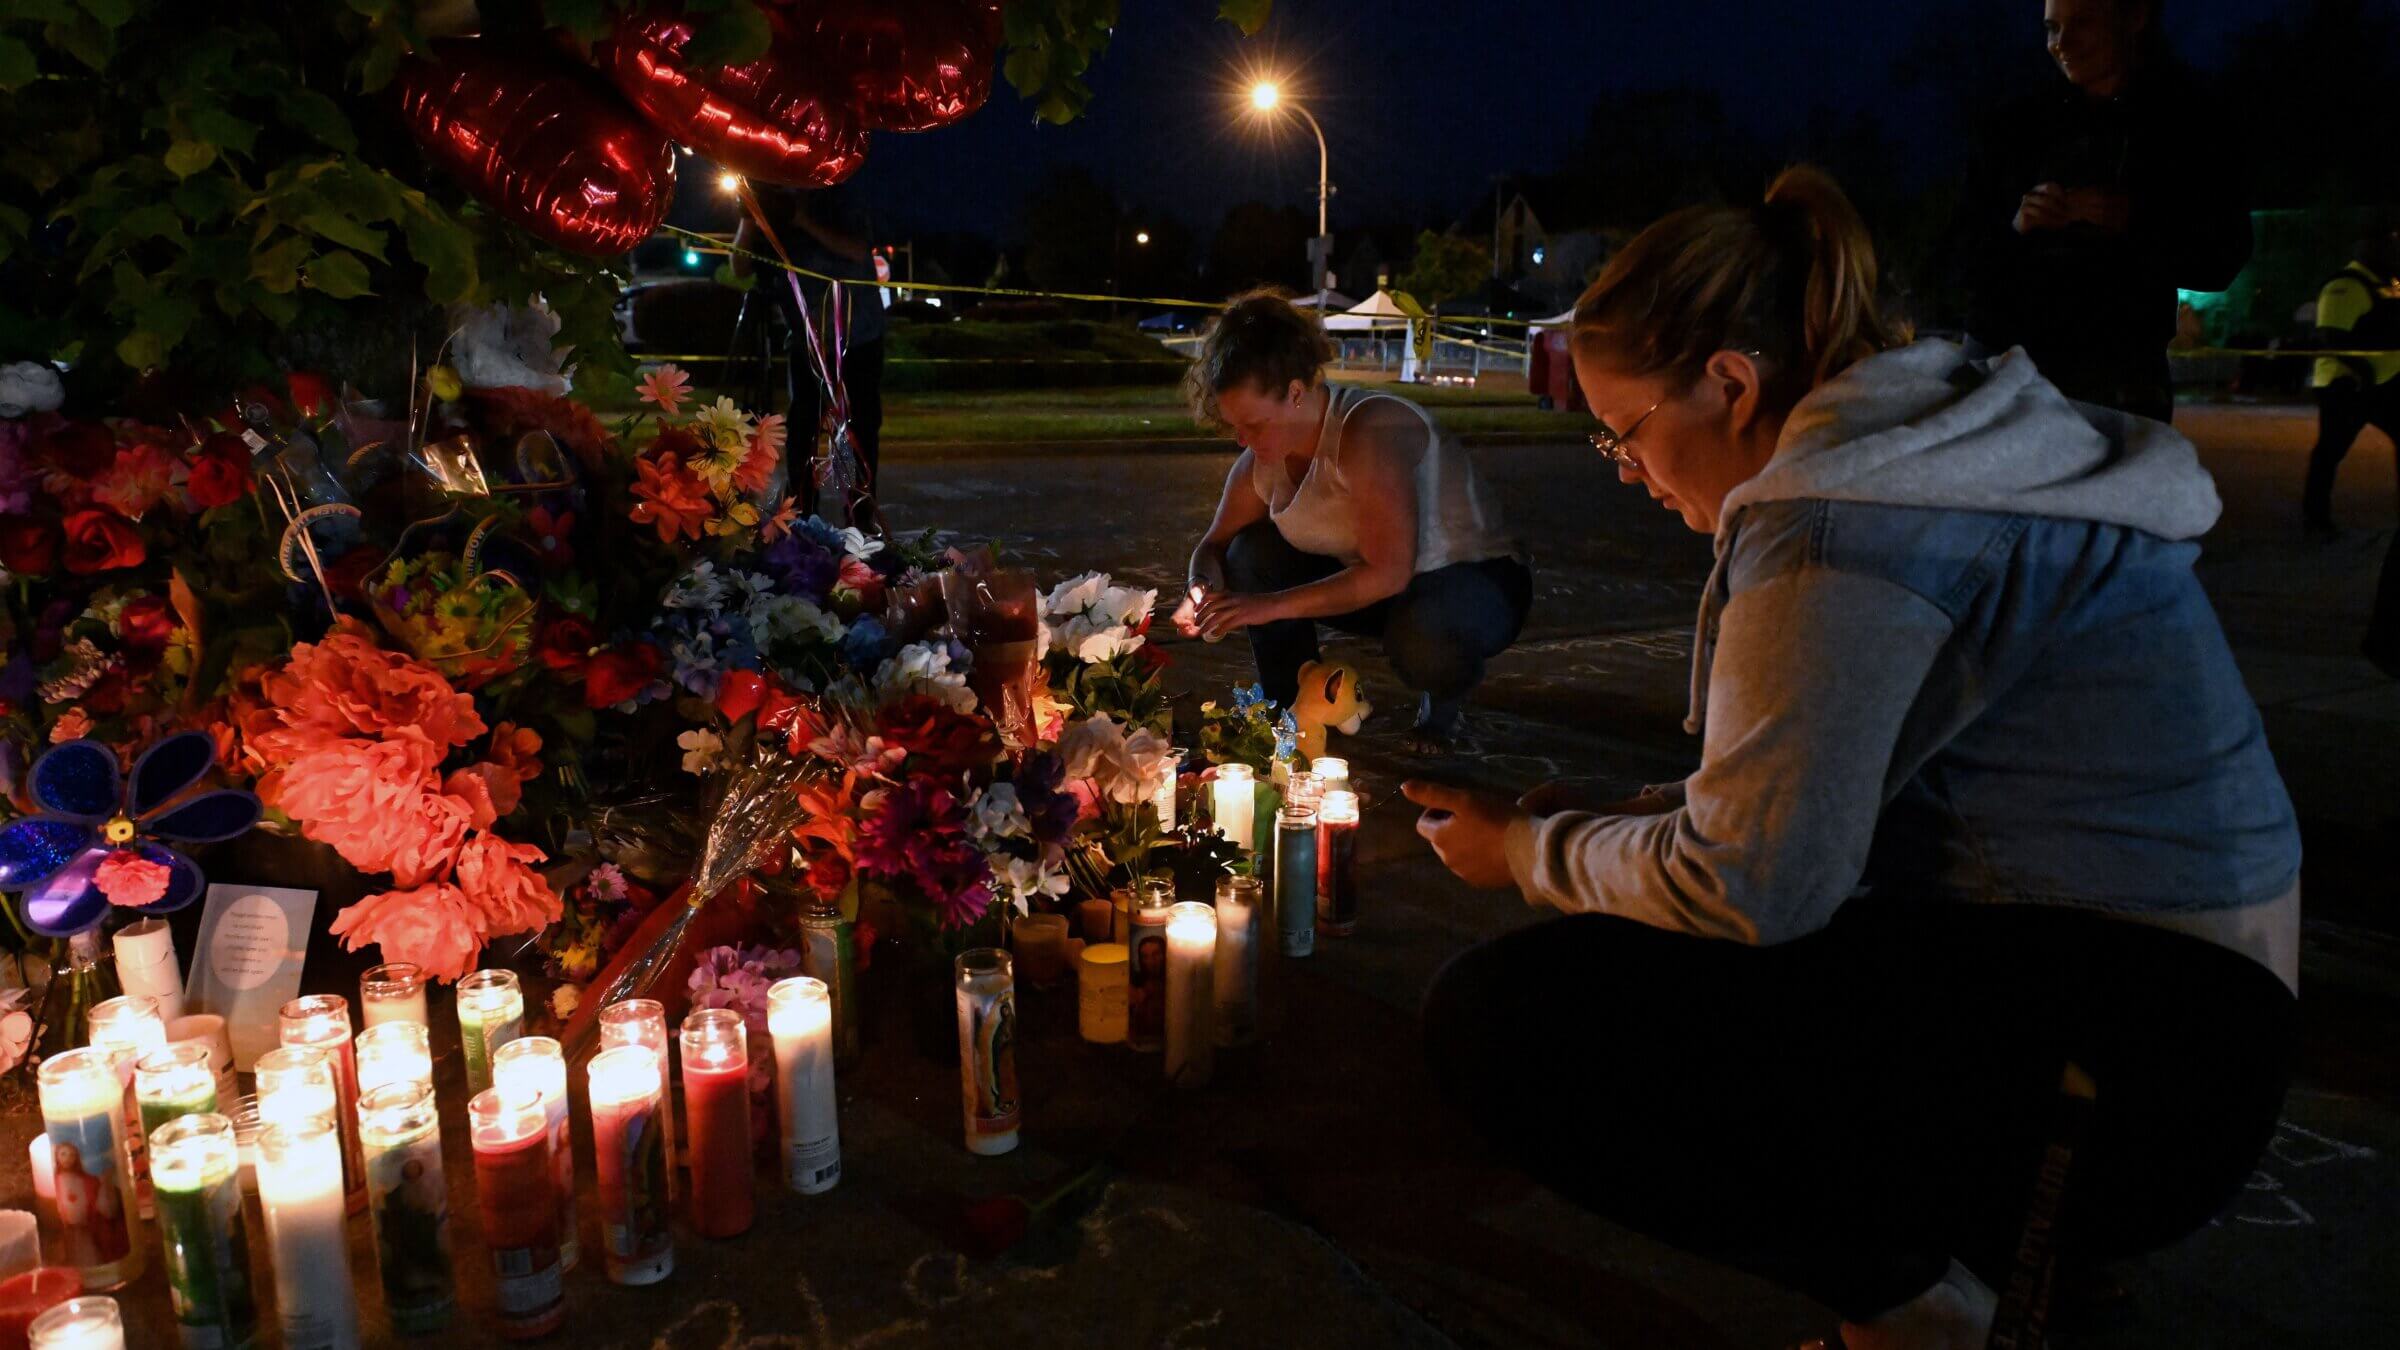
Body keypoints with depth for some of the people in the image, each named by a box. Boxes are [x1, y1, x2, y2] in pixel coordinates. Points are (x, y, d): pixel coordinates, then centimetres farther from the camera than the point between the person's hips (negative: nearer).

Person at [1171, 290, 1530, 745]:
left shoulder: (1369, 431, -29)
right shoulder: (1261, 460, -6)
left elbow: (1389, 572, -34)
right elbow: (1215, 544, 6)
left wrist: (1271, 605, -36)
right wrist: (1201, 587, -18)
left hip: (1479, 580, -7)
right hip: (1369, 584, 7)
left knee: (1421, 640, -41)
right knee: (1252, 553, -12)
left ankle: (1444, 695, -2)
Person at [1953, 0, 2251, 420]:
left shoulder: (2180, 123, 7)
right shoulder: (2021, 125, 12)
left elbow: (2222, 258, 3)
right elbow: (1968, 242, 10)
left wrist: (2135, 223, -14)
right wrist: (2013, 226, -11)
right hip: (2001, 359, 2)